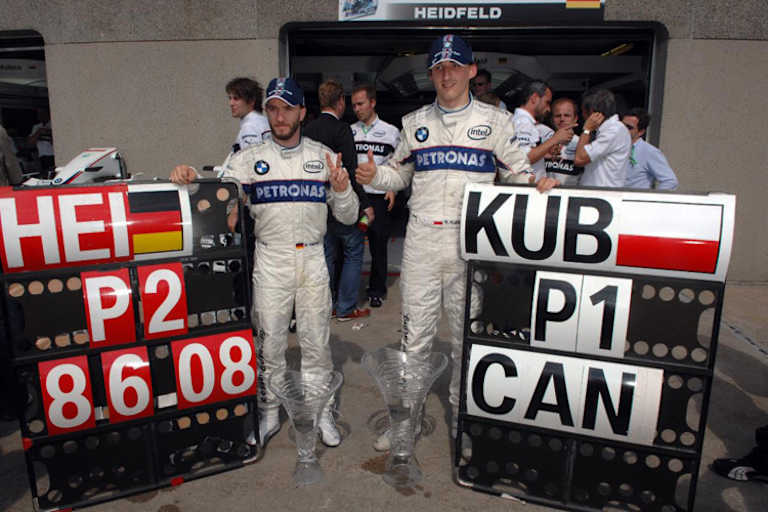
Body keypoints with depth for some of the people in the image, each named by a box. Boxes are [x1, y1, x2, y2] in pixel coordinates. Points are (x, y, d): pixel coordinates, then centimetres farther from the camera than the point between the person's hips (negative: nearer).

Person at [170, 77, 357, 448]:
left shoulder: (324, 157, 5)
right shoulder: (250, 158, 3)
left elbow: (348, 217, 6)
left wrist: (342, 190, -14)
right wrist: (189, 177, -23)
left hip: (313, 260, 1)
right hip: (270, 261, 0)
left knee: (316, 340, 8)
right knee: (269, 341, 7)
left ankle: (321, 412, 25)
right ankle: (269, 413, 26)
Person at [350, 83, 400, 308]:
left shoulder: (391, 132, 5)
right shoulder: (349, 132, 11)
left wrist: (393, 189, -4)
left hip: (378, 196, -2)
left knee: (378, 243, 2)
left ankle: (377, 289, 14)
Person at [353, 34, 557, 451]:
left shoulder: (494, 121, 6)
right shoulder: (415, 122, 13)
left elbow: (516, 173, 8)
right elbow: (400, 173, 18)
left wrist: (538, 185, -13)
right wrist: (374, 175, -2)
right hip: (421, 242, 2)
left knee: (466, 337, 10)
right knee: (414, 335, 6)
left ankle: (462, 417, 29)